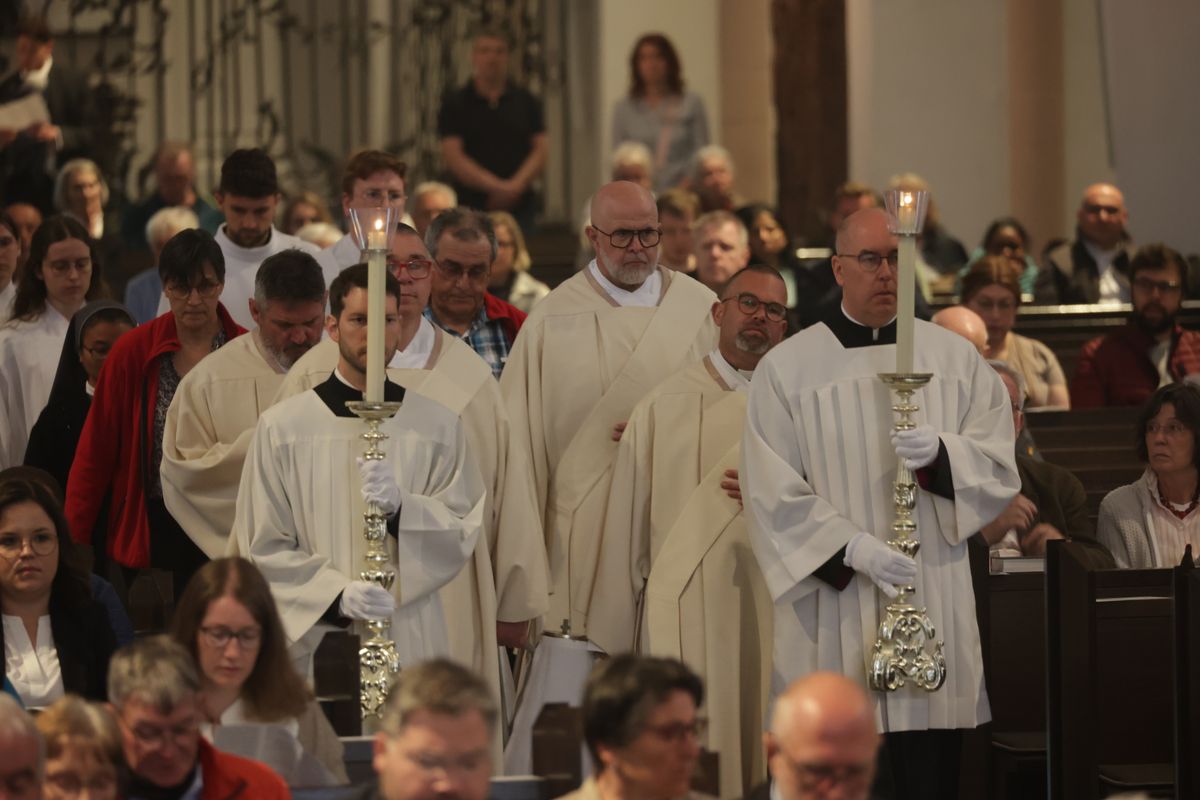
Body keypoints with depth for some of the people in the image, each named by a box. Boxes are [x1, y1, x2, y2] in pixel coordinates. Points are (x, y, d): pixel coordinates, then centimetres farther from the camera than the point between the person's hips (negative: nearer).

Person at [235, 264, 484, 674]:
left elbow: (462, 534, 3)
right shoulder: (281, 427, 3)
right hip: (314, 636, -1)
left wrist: (402, 507, -16)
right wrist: (337, 595, -14)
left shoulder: (439, 426, 8)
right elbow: (264, 547, 0)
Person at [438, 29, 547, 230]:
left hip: (519, 207, 1)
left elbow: (540, 151, 7)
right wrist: (497, 186, -13)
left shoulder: (526, 102, 12)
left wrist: (516, 185, -11)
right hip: (471, 205, -1)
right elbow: (453, 157, -3)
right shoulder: (454, 103, 6)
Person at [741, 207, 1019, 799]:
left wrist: (939, 453, -16)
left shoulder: (956, 359, 11)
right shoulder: (784, 368, 4)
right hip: (833, 612, -2)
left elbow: (999, 467, 4)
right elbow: (772, 492, -4)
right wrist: (851, 549, -16)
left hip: (933, 601, 2)